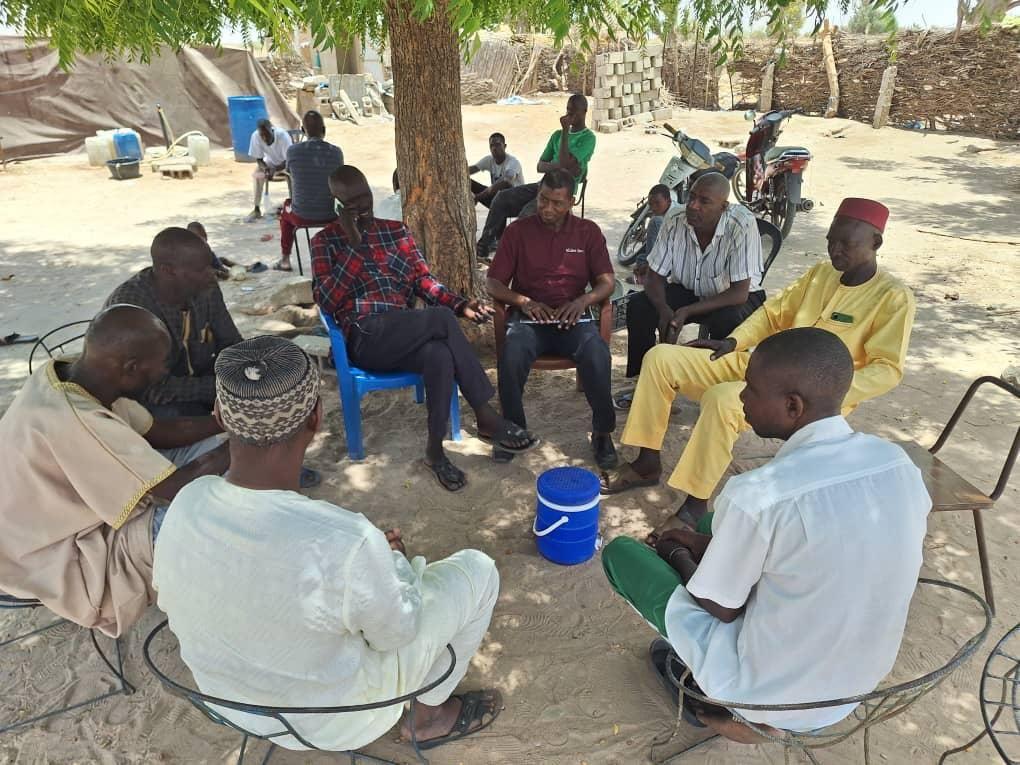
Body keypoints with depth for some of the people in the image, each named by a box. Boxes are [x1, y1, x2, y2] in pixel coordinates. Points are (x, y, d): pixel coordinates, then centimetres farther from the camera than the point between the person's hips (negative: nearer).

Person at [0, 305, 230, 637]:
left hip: (78, 510, 9)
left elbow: (159, 432, 2)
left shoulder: (66, 376, -9)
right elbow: (176, 489, -31)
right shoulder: (74, 421, -37)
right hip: (65, 557, -9)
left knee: (209, 447, 2)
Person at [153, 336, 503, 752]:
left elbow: (172, 602, -1)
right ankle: (428, 713, 25)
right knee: (476, 569, 6)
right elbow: (395, 632, -19)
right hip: (333, 723, -5)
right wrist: (395, 559, 1)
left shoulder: (186, 503, -21)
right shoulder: (344, 542, -39)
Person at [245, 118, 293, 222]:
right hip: (270, 161, 4)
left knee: (290, 174, -34)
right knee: (258, 174, -20)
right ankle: (257, 210, -11)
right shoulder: (255, 136, -25)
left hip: (286, 162, -4)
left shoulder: (283, 135, -34)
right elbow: (258, 158, -15)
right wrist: (265, 168, -37)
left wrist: (275, 170, -43)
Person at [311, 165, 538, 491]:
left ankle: (435, 449, -19)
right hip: (366, 338, -4)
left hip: (405, 335, 4)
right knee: (442, 318, -30)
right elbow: (326, 302, -5)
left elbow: (423, 279, 10)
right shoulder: (326, 240, 8)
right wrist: (354, 245, -9)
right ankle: (487, 418, -22)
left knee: (440, 354, -34)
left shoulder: (396, 230, 19)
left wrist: (460, 303, -9)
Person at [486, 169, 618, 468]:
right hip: (529, 316, 0)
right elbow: (493, 282, 5)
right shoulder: (518, 230, 7)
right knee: (511, 356, -34)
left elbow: (607, 282, 5)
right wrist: (523, 302, -14)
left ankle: (603, 432, -10)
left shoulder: (588, 231, 10)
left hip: (573, 316, 1)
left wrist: (583, 300, -17)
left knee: (598, 356, -32)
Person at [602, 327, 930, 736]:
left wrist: (679, 554, 5)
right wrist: (710, 543, 8)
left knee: (620, 552, 5)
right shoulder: (899, 463, -9)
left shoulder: (758, 496, -31)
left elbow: (720, 608, -15)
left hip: (769, 693, -6)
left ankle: (718, 694, 15)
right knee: (721, 529, 21)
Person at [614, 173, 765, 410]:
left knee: (726, 321, -37)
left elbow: (739, 293, -28)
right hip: (688, 291, 4)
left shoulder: (742, 226, -27)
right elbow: (654, 276, -8)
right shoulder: (676, 224, -15)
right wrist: (664, 310, -30)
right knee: (638, 306, -19)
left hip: (731, 297, -4)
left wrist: (686, 311, -35)